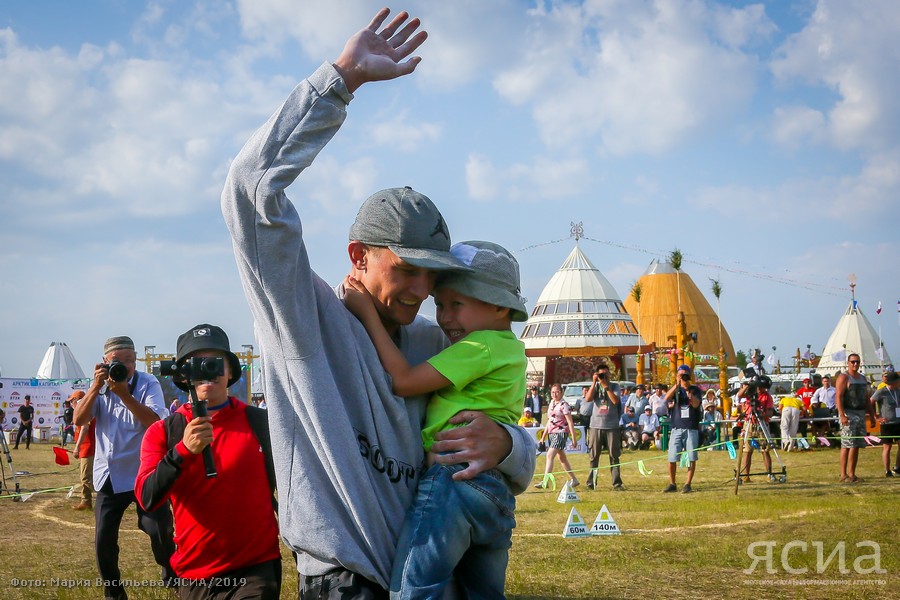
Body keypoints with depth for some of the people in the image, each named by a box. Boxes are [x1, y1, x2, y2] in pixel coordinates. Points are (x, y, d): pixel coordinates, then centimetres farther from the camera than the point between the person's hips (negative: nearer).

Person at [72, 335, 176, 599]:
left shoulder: (148, 384, -8)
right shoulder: (99, 386, 4)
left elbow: (156, 423, -22)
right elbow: (79, 420, -8)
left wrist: (125, 395, -29)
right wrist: (96, 387, -19)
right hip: (108, 476, 4)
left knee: (160, 532, -7)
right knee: (104, 540, 6)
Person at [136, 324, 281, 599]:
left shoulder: (260, 422, -2)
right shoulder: (162, 432, -1)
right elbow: (147, 499, -14)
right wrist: (183, 450, -27)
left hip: (257, 570, -2)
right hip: (194, 575, 2)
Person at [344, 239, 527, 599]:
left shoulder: (482, 346, -8)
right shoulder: (509, 348, 20)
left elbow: (403, 382, -8)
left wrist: (367, 313, -5)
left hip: (453, 479, -10)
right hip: (498, 495, 10)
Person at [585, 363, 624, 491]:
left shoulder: (614, 386, 5)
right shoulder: (596, 386, 8)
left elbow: (615, 401, -11)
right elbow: (588, 398, -9)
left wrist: (606, 386, -13)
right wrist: (594, 382, -12)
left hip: (612, 426, -1)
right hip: (596, 426, 1)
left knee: (614, 456, 1)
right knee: (594, 456, 5)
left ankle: (617, 483, 3)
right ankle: (591, 482, 10)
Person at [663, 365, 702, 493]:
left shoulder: (695, 389, 7)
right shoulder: (675, 389, 10)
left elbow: (696, 404, -10)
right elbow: (666, 398, -12)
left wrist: (688, 389, -18)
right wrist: (677, 385, -23)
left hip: (691, 428, -1)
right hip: (676, 428, 1)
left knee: (691, 458, -1)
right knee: (672, 458, -2)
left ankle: (688, 484, 8)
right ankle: (672, 484, 10)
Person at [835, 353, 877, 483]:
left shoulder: (863, 378, 19)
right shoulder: (844, 377, -5)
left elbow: (867, 399, 23)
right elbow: (838, 397, -14)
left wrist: (872, 416, 17)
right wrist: (842, 415, -24)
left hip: (861, 414, 7)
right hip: (848, 414, -7)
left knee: (856, 445, 6)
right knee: (847, 445, -10)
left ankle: (852, 474, 11)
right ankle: (843, 475, -9)